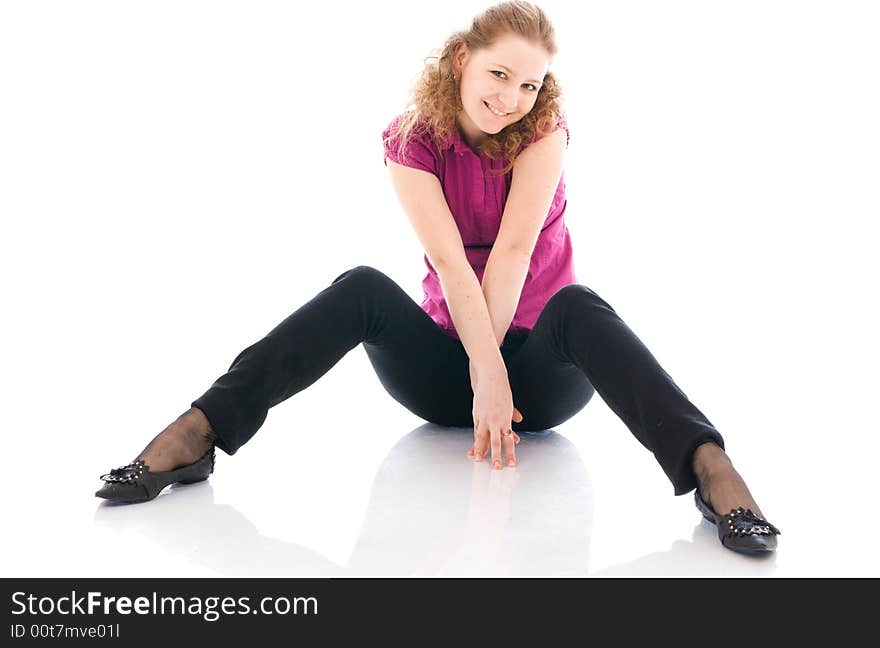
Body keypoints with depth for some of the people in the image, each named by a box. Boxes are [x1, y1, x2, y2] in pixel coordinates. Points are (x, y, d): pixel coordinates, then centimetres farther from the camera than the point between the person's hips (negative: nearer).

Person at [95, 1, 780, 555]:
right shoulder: (412, 139, -5)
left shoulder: (544, 128, -6)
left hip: (542, 370, 0)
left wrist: (492, 366, -20)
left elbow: (514, 248, -15)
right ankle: (195, 435, -34)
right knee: (363, 287, -24)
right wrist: (485, 372, -26)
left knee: (576, 305, -32)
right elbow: (448, 259, -17)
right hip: (446, 364, 1)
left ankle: (710, 468, -50)